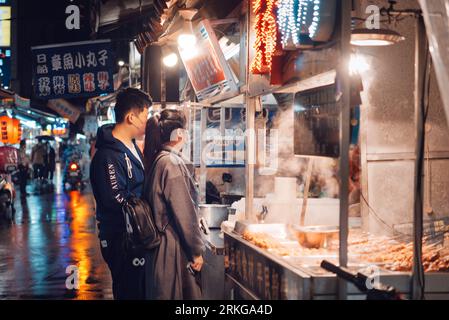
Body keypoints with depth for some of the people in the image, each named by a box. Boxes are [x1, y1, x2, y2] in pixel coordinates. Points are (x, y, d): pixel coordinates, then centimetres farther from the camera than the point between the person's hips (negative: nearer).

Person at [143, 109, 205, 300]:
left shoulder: (156, 160, 8)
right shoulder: (172, 163, -19)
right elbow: (184, 213, -19)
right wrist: (196, 251, -12)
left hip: (162, 239, 9)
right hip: (175, 246, -9)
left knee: (166, 293, 16)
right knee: (179, 293, 0)